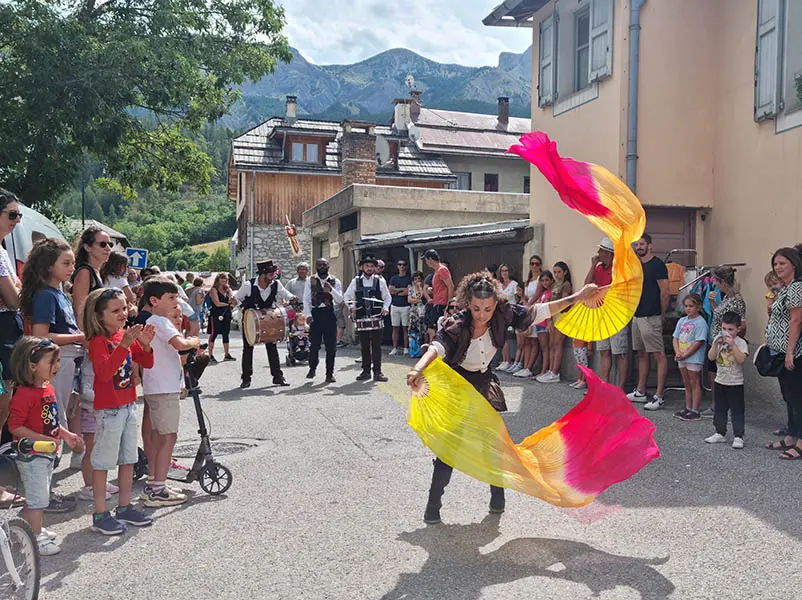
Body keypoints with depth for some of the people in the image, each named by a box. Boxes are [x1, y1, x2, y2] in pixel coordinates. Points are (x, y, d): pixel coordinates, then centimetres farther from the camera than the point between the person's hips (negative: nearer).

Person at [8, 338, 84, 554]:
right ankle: (36, 540, 10)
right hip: (31, 456, -9)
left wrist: (67, 435, 12)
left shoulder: (48, 388, 7)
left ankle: (36, 530, 37)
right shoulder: (24, 394, -22)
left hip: (47, 454, 9)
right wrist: (42, 439, -28)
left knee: (38, 496, 22)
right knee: (38, 498, -1)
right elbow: (15, 426, -25)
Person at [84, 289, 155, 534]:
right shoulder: (98, 341, -15)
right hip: (109, 409, -8)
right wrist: (124, 345, -36)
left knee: (128, 459, 15)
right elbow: (104, 372, -29)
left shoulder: (126, 335, 7)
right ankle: (100, 515, 11)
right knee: (103, 461, 1)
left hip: (129, 405, 8)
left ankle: (124, 507, 27)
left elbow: (147, 363, 9)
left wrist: (145, 345, -10)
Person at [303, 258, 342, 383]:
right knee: (314, 344, 1)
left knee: (331, 346, 1)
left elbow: (340, 300, -1)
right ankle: (312, 368, 23)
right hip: (315, 313, 0)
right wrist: (308, 315, -11)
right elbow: (306, 299, 3)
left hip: (330, 314, 0)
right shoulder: (310, 281, 7)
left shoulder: (335, 281, 7)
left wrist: (331, 290, -17)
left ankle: (330, 373, 10)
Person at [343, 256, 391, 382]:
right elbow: (346, 296, 20)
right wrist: (352, 306, 5)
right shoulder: (356, 281, 8)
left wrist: (385, 308, -3)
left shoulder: (380, 281, 6)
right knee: (364, 345, 6)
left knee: (376, 345, -3)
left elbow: (387, 297, 14)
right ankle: (366, 371, 14)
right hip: (361, 317, 1)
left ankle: (377, 372, 0)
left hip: (377, 317, -1)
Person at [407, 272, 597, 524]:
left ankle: (497, 497, 26)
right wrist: (418, 370, -68)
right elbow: (437, 347, -47)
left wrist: (577, 297, -5)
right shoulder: (457, 325, -29)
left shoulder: (502, 315, -17)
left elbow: (538, 312, -7)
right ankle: (433, 505, 4)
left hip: (484, 383, 4)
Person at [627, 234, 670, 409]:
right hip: (637, 316, 9)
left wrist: (662, 315, -7)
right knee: (642, 355, 14)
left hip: (651, 317, -9)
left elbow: (665, 292, -11)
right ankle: (640, 392, 22)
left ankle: (658, 396, -6)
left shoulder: (657, 265, -9)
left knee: (659, 355, -6)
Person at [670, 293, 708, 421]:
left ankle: (695, 411, 5)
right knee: (687, 383, 15)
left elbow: (698, 343, -18)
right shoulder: (682, 321, 10)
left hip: (694, 358, -7)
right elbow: (676, 338, 8)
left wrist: (684, 355, -18)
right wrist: (678, 352, -8)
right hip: (682, 358, 7)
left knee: (694, 383, -1)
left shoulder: (700, 322, -12)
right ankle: (688, 408, 24)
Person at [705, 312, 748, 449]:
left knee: (736, 410, 0)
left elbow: (741, 359, -24)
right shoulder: (718, 339, 2)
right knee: (720, 409, 13)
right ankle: (720, 433, 24)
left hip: (736, 383, -5)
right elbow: (711, 357, -5)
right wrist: (716, 344, -17)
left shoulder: (740, 342, -10)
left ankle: (738, 436, 6)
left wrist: (732, 344, -28)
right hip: (720, 381, 5)